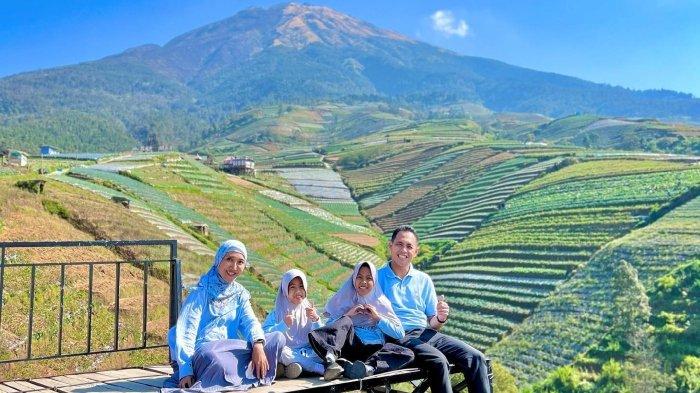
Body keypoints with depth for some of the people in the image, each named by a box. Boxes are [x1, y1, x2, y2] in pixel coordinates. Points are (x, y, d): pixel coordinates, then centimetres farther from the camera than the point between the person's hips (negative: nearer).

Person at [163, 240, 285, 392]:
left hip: (230, 352, 7)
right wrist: (186, 371, -22)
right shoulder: (201, 292, -5)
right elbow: (186, 332, -12)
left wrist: (258, 343, -24)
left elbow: (250, 321, -1)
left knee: (277, 338, -10)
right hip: (201, 355, -7)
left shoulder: (240, 293, 12)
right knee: (212, 357, -43)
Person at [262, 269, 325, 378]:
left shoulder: (309, 310, 15)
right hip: (288, 353, -1)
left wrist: (316, 320, -11)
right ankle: (320, 368, -32)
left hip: (308, 353, 1)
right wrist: (283, 325, -20)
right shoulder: (277, 313, 8)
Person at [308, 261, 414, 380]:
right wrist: (347, 315, -3)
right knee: (345, 322, -29)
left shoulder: (381, 302, 20)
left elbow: (400, 333, 12)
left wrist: (378, 318, 3)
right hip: (350, 346, -1)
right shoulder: (344, 300, 19)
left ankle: (369, 366, -49)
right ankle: (331, 358, -55)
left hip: (374, 350, 1)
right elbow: (328, 327, 7)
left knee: (407, 354, -26)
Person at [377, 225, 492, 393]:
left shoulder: (424, 280, 18)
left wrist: (441, 319, -5)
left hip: (426, 334, 5)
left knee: (475, 358, -16)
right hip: (398, 337, -5)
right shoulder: (377, 277, 6)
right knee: (438, 361, -32)